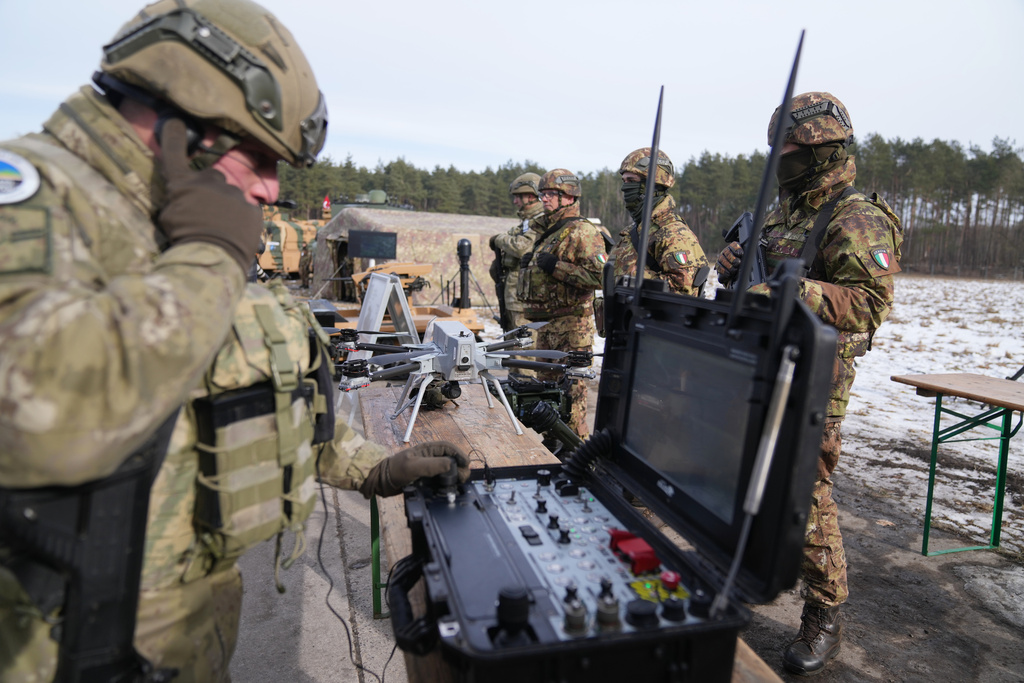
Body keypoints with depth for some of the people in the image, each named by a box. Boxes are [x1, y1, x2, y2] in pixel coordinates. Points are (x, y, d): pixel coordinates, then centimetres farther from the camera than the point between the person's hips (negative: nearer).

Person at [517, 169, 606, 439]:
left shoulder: (582, 232, -12)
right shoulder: (547, 232, 17)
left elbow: (600, 275, -24)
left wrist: (555, 266, -21)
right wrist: (528, 264, 9)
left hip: (571, 325, -10)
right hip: (546, 323, 10)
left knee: (570, 387, -5)